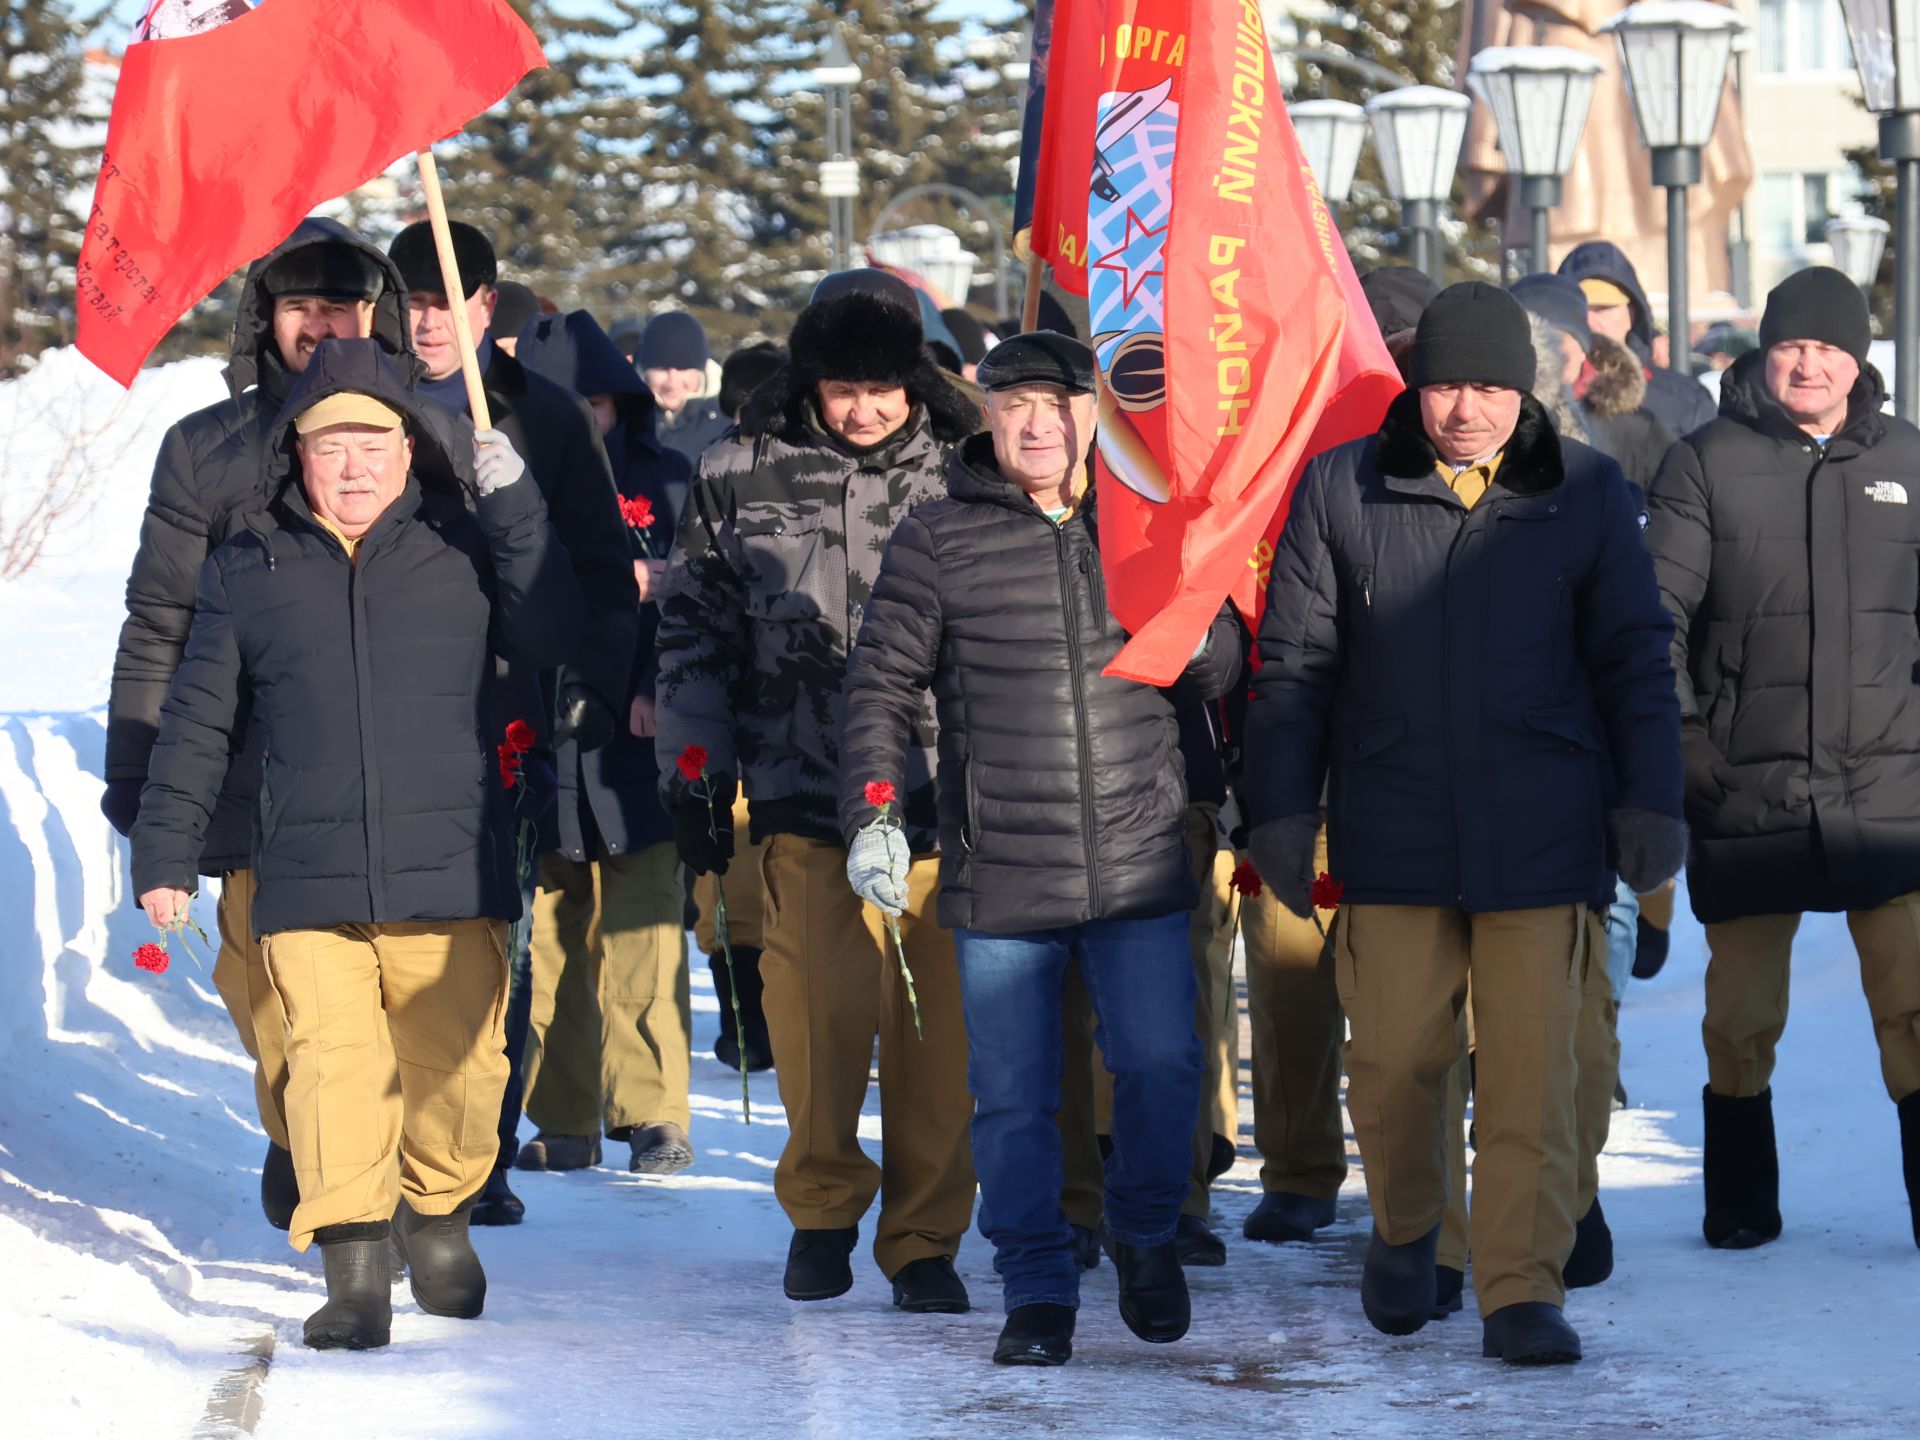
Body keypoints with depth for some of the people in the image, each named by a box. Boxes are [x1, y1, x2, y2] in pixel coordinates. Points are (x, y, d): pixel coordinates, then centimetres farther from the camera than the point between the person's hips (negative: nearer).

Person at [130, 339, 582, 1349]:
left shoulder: (463, 547, 7)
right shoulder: (246, 572, 10)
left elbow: (546, 639, -6)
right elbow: (198, 725, 14)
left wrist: (512, 505, -10)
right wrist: (165, 851, 10)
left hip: (450, 881, 0)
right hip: (308, 883, 0)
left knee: (454, 1066, 5)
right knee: (333, 1065, -11)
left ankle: (436, 1213, 31)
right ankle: (353, 1270, -10)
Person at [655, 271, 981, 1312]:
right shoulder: (742, 478, 6)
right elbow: (693, 629, 14)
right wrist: (689, 770, 8)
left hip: (949, 799, 1)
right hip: (807, 801, 0)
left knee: (939, 1029, 1)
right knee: (821, 1010, -8)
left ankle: (924, 1239, 16)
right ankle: (822, 1207, 17)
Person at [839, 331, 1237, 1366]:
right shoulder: (936, 541, 2)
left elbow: (1221, 674, 16)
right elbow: (882, 686, 5)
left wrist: (1194, 631, -7)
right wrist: (872, 814, -7)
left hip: (1140, 871, 1)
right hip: (998, 881, -1)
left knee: (1161, 1066, -3)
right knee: (1013, 1098, 2)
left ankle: (1143, 1234, 23)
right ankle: (1037, 1294, 14)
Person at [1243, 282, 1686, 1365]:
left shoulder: (1585, 492, 4)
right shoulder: (1342, 490, 4)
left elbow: (1634, 659, 9)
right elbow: (1296, 662, 8)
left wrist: (1651, 802, 4)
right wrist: (1283, 807, 5)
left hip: (1540, 835, -1)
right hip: (1391, 830, 1)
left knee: (1532, 1071, -3)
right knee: (1395, 1060, 6)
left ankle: (1524, 1293, 4)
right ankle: (1407, 1232, 32)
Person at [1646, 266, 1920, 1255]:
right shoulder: (1705, 464, 4)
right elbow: (1656, 608, 1)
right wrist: (1677, 730, -8)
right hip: (1746, 791, -1)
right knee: (1741, 1009, 7)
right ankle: (1740, 1203, 22)